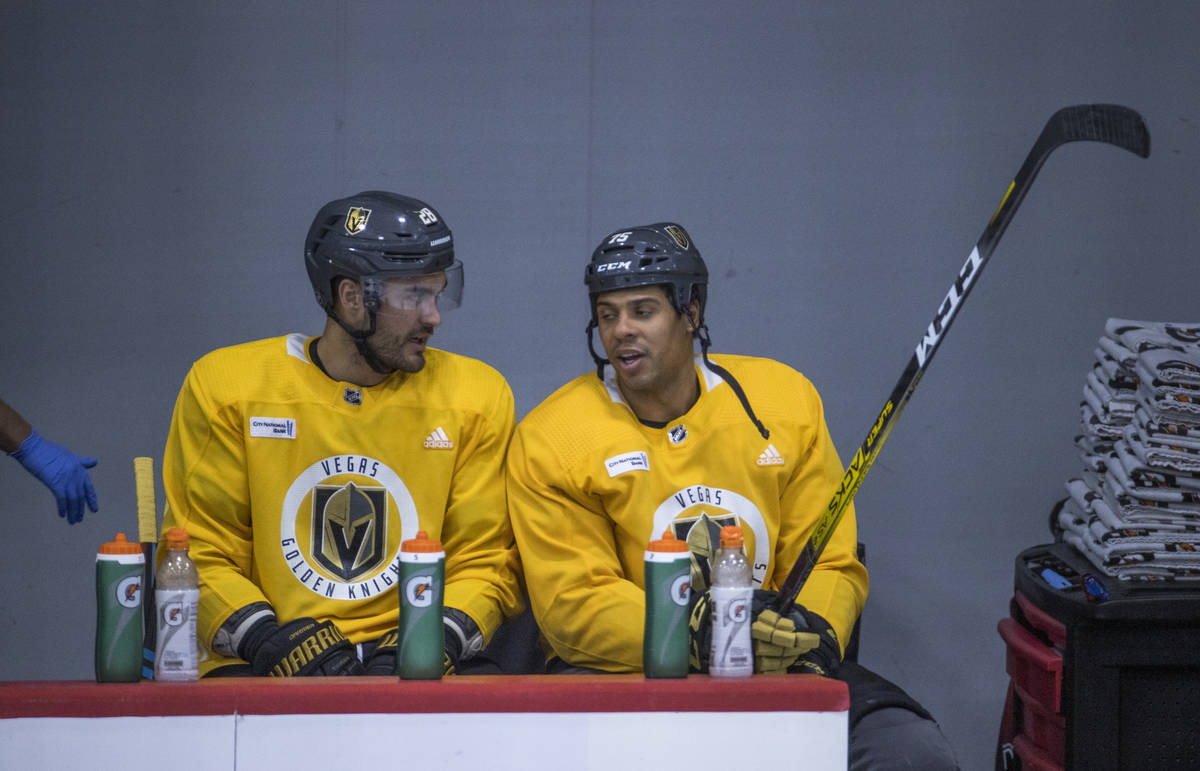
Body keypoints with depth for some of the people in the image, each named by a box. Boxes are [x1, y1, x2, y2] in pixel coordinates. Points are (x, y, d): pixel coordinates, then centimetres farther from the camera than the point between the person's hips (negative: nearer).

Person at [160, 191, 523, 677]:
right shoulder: (225, 387, 2)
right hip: (261, 671, -1)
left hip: (415, 671, 2)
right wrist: (275, 644, -15)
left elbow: (484, 563, 8)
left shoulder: (476, 396, 6)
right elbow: (201, 559, 2)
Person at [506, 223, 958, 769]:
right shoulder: (548, 440, -4)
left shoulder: (785, 401, 5)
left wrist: (814, 633, -17)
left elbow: (831, 564, 7)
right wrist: (703, 634, -26)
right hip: (620, 671, -2)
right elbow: (574, 604, -10)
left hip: (773, 673, 2)